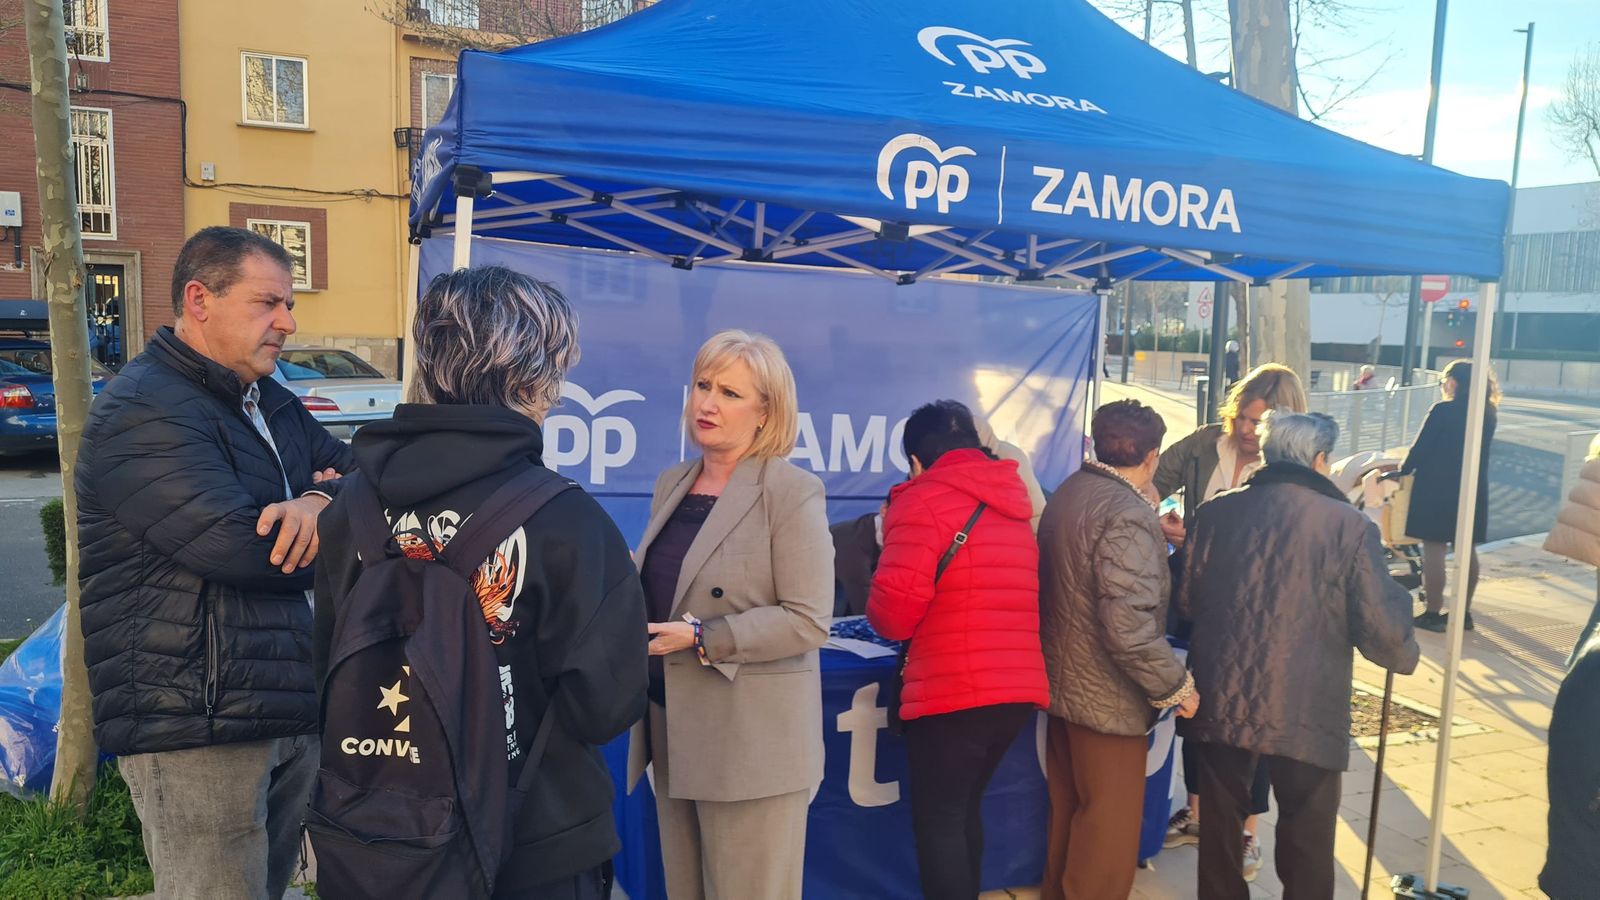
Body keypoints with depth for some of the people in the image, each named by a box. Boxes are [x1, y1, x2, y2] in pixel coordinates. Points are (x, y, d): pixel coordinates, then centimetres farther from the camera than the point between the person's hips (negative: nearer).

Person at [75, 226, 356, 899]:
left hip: (293, 709, 8)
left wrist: (319, 501, -15)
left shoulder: (273, 405, 16)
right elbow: (249, 551, -24)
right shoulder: (142, 411, -13)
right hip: (195, 727, -8)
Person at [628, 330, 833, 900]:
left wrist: (701, 638, -21)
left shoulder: (792, 493, -11)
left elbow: (808, 619, -17)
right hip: (671, 731, 7)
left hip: (752, 740, -7)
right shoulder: (671, 485, 10)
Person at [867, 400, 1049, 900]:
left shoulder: (922, 499, -8)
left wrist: (880, 612, 7)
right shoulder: (1013, 502, 15)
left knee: (937, 820, 4)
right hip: (1019, 688, 7)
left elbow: (894, 611, -15)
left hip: (952, 693, -7)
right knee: (964, 809, 21)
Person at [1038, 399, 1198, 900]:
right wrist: (1177, 687, -16)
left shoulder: (1068, 494, 4)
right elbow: (1131, 629, -30)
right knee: (1109, 826, 8)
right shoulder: (1128, 515, -24)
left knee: (1069, 813, 23)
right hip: (1106, 698, -9)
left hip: (1063, 683, 9)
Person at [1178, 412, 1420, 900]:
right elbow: (1383, 631, -9)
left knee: (1220, 826, 19)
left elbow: (1186, 599, 6)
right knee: (1307, 845, 12)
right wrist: (1406, 653, 13)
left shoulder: (1216, 512, 0)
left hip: (1219, 703, 3)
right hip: (1305, 714, -3)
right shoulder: (1350, 525, -9)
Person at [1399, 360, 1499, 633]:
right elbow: (1477, 451, 15)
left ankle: (1433, 614, 2)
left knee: (1434, 550, -1)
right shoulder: (1487, 414, 5)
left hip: (1438, 489, -7)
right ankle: (1464, 612, 20)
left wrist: (1403, 470, 7)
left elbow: (1420, 448, -11)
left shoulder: (1443, 411, -14)